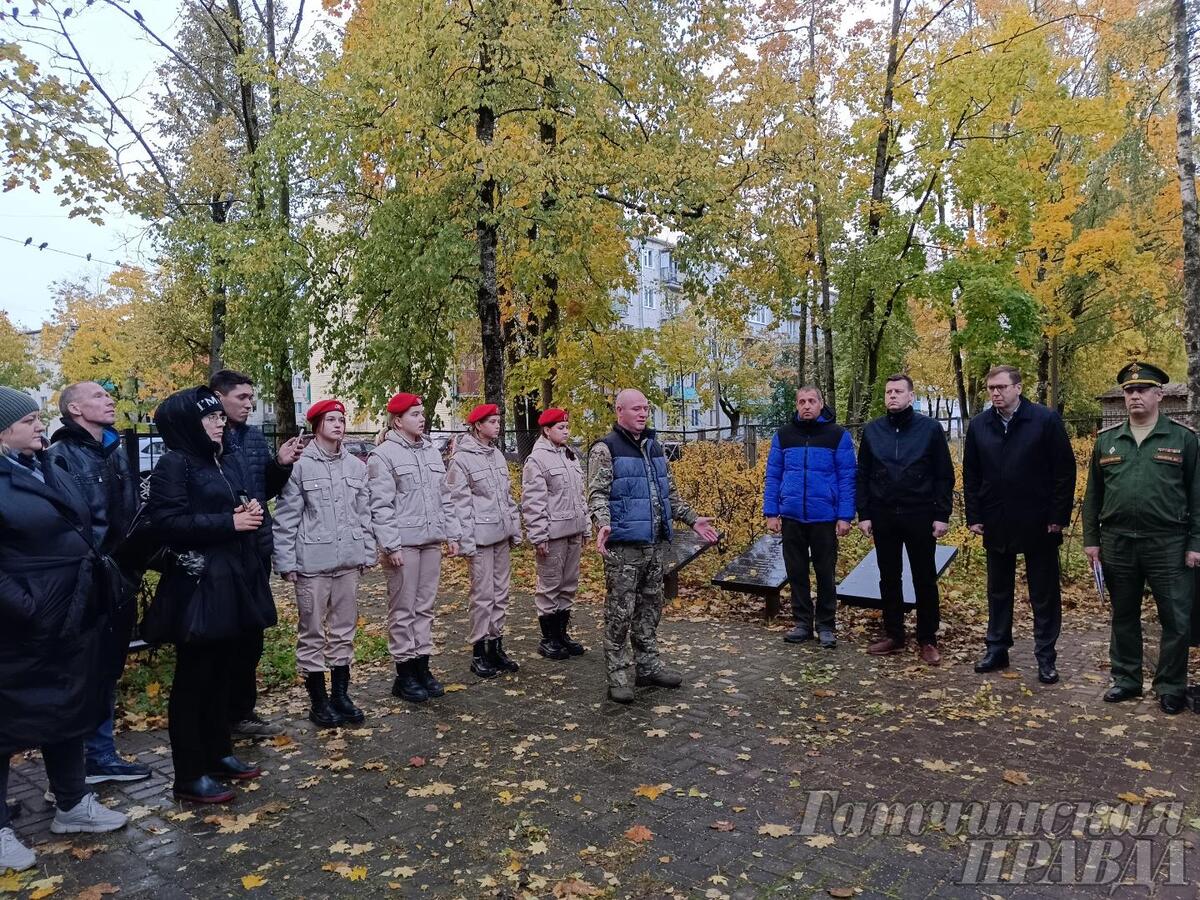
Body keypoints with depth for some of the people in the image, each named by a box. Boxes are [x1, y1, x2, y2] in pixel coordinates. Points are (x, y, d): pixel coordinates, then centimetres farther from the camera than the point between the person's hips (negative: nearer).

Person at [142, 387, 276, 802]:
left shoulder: (229, 459, 12)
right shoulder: (174, 464, -10)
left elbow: (249, 502, 22)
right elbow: (166, 521, -18)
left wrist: (252, 512, -1)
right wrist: (230, 522, -19)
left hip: (235, 579, 8)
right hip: (197, 584, -8)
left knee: (223, 673, 17)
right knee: (193, 678, 2)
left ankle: (217, 753, 31)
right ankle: (190, 776, 12)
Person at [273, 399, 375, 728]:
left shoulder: (356, 466, 8)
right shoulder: (300, 465, -7)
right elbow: (286, 517, -7)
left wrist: (367, 552, 10)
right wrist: (286, 561, -9)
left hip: (347, 563, 5)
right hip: (312, 563, -5)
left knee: (344, 631, 13)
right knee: (312, 634, 6)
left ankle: (341, 695, 25)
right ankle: (318, 702, 18)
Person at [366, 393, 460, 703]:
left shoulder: (431, 452, 13)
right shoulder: (383, 455, -7)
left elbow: (444, 496, 16)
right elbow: (381, 506, -11)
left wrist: (451, 534, 12)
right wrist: (390, 546, -15)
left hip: (431, 541, 6)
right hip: (403, 543, -6)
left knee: (425, 607, 12)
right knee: (403, 609, 2)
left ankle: (422, 666, 21)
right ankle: (404, 674, 12)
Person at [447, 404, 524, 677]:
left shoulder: (497, 454, 13)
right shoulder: (461, 459, -8)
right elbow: (459, 502, -11)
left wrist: (515, 528, 15)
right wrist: (466, 541, -14)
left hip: (502, 535, 7)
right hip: (481, 537, -7)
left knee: (500, 593, 12)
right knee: (483, 595, -3)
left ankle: (496, 647, 22)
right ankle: (478, 652, 8)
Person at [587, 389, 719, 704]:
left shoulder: (654, 447, 16)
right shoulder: (606, 448, -6)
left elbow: (669, 492, 23)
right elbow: (598, 493, -15)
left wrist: (692, 519, 18)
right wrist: (603, 524, -31)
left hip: (656, 544, 7)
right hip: (624, 546, -7)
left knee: (650, 607, 14)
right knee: (620, 612, -1)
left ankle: (648, 666, 26)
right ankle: (618, 675, 8)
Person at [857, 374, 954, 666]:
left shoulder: (930, 428, -3)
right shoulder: (872, 430, 4)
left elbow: (944, 475, -2)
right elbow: (863, 476, 6)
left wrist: (942, 515, -7)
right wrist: (864, 515, 1)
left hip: (920, 516, -2)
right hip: (883, 517, 3)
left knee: (925, 579, 6)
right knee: (889, 578, 11)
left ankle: (928, 640, 17)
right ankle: (893, 635, 22)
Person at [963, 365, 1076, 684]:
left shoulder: (1047, 420, -8)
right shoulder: (979, 425, 3)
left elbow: (1065, 471, -8)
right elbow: (970, 475, 6)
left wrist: (1058, 516, -10)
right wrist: (974, 517, 1)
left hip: (1039, 525, -3)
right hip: (996, 525, 4)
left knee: (1044, 596, 7)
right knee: (998, 592, 14)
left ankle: (1046, 657, 18)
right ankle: (997, 650, 26)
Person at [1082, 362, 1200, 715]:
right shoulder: (1106, 440, 7)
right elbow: (1093, 494, 10)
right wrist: (1091, 539, 6)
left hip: (1168, 544, -2)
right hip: (1117, 544, 2)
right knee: (1123, 616, 12)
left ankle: (1171, 687, 19)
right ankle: (1126, 679, 25)